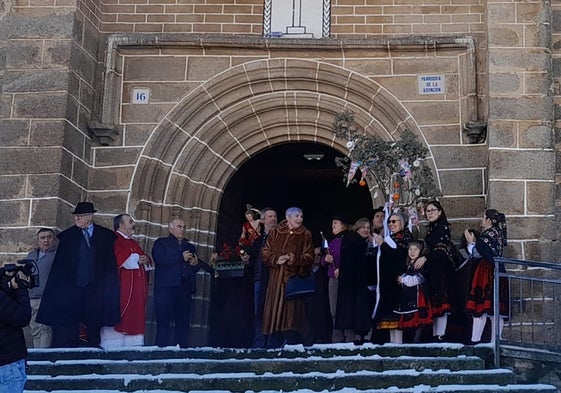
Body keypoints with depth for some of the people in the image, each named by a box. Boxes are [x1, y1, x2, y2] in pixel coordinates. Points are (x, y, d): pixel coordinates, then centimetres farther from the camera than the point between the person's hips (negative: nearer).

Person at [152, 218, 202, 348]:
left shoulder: (190, 247, 27)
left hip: (185, 288, 5)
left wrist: (196, 263, 0)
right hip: (166, 287, -5)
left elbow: (195, 268, 25)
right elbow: (159, 259, -10)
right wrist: (181, 258, -11)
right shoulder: (161, 243, 11)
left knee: (183, 321, -1)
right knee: (163, 321, -9)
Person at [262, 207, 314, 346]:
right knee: (275, 308, 0)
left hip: (295, 277, -2)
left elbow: (309, 257, -1)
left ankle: (293, 344, -8)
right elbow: (265, 253, 7)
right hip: (276, 278, 2)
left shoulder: (305, 235, 7)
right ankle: (275, 346, 6)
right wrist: (277, 259, -12)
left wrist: (292, 258, -14)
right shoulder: (275, 232, 11)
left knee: (293, 312, -10)